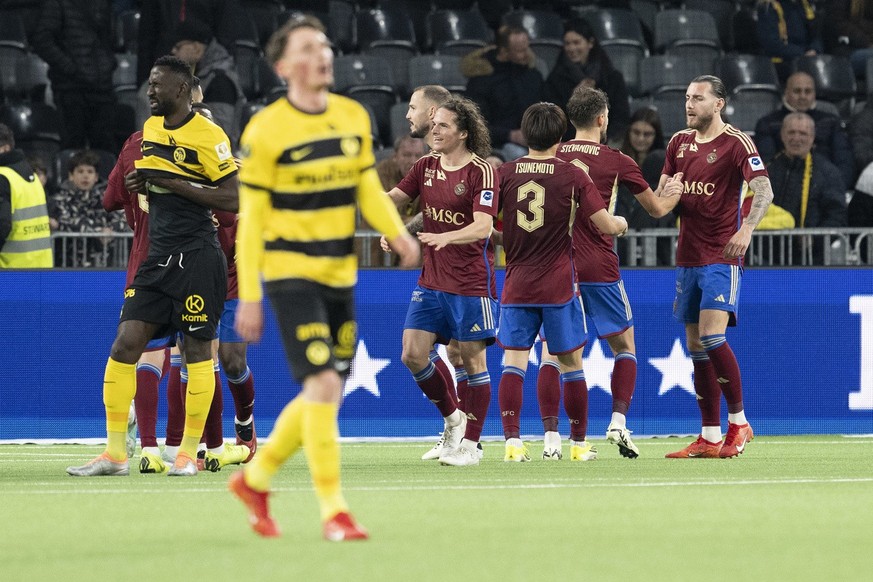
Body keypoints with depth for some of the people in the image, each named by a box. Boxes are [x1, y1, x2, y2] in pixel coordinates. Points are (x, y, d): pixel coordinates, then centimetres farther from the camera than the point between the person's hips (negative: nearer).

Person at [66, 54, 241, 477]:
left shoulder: (207, 136, -10)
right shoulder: (150, 129, 13)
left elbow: (233, 199, -14)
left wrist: (174, 184, -17)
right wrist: (141, 184, 4)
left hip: (196, 256, -7)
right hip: (157, 257, 7)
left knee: (197, 350, 0)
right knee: (125, 344, -2)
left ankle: (189, 453, 10)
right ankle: (115, 454, 1)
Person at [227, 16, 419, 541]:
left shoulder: (355, 118, 6)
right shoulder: (265, 131, -10)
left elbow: (368, 187, 12)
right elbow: (251, 218, -7)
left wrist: (397, 232, -9)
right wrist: (249, 297, -9)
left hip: (340, 274, 6)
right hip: (290, 273, -6)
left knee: (327, 395, 10)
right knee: (323, 384, -15)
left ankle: (256, 478, 29)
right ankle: (334, 511, -9)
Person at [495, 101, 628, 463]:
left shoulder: (505, 174, 0)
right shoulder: (573, 175, -4)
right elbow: (606, 225, -4)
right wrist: (621, 223, 18)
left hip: (516, 283, 1)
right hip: (559, 285, -1)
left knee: (513, 363, 1)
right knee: (570, 365, 10)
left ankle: (512, 441, -12)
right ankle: (578, 443, 16)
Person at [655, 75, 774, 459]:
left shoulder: (736, 143, -7)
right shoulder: (679, 143, 13)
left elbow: (764, 191, -19)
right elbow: (659, 198, 19)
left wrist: (746, 229, -36)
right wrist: (668, 194, -6)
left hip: (721, 257, -7)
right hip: (687, 258, 7)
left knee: (712, 336, -19)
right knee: (696, 346, 6)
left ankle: (739, 423, -5)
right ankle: (710, 438, 9)